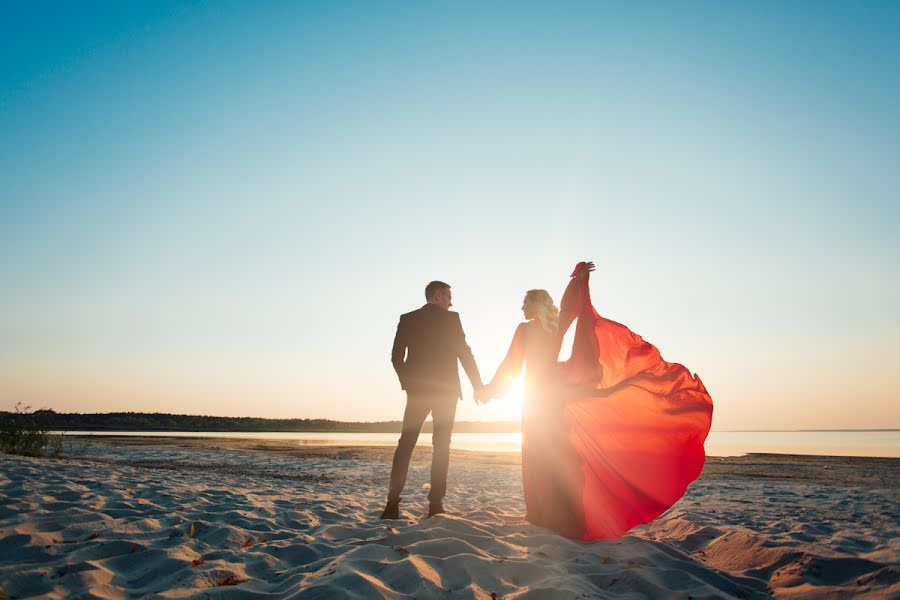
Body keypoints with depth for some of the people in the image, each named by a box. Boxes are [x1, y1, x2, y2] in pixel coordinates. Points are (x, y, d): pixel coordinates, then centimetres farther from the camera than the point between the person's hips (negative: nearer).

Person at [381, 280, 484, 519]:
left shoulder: (407, 319, 7)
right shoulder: (450, 318, -3)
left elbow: (396, 356, 4)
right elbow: (464, 353, -6)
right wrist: (478, 386, 1)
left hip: (417, 391, 3)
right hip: (445, 391, -3)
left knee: (405, 444, 6)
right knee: (441, 446, 4)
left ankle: (392, 504, -1)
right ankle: (435, 505, 2)